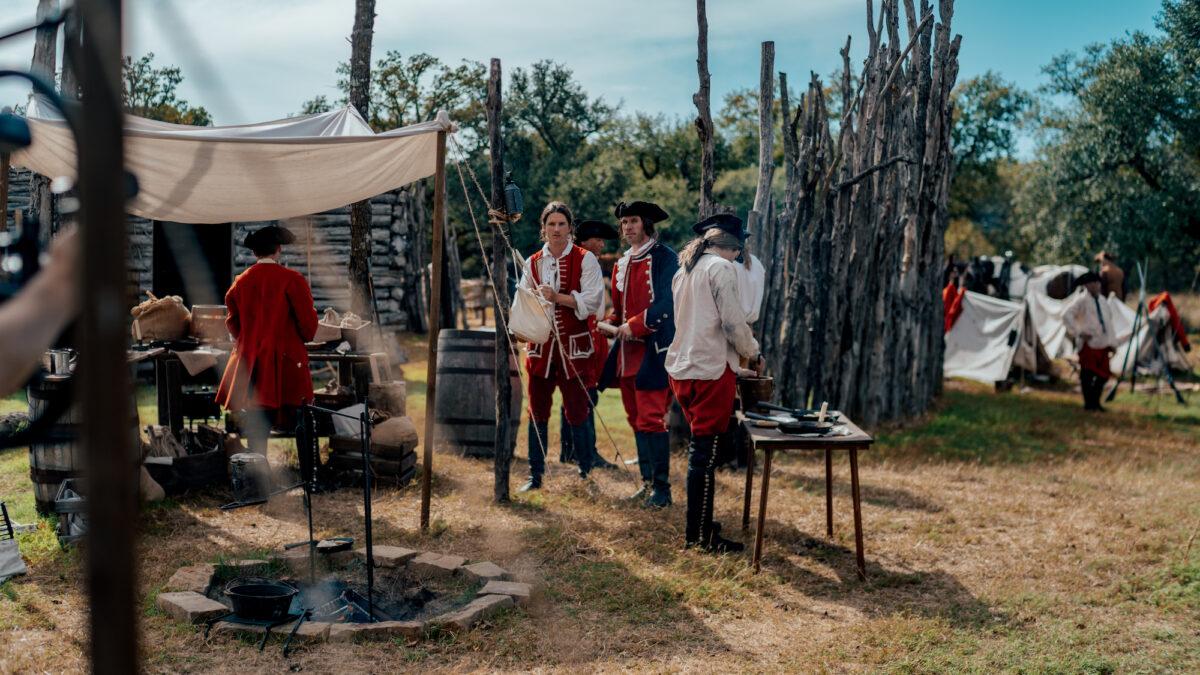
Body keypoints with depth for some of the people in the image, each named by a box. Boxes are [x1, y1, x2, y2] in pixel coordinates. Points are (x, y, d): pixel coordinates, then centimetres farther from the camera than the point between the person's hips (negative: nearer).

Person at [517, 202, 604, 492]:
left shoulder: (585, 259, -2)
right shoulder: (533, 263, 10)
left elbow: (592, 300, -12)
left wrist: (557, 297, -19)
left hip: (573, 346, -3)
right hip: (541, 345, 4)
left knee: (576, 412, 1)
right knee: (537, 412, 6)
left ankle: (585, 472, 18)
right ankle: (535, 475, 15)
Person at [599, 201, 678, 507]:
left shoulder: (664, 257, -6)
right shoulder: (621, 264, 17)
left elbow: (667, 304, -15)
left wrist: (633, 326, -16)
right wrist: (612, 323, 6)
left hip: (653, 351, -8)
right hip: (627, 352, 8)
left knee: (651, 420, -8)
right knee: (636, 420, 11)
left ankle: (662, 488, -1)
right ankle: (648, 482, 21)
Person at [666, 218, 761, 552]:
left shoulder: (684, 270, 16)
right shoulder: (722, 268, -9)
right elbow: (733, 322, -15)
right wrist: (754, 353, 2)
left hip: (681, 367, 8)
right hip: (711, 369, -8)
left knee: (699, 447, 18)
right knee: (705, 451, -3)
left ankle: (699, 524, 26)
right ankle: (699, 534, 2)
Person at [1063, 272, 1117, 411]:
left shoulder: (1103, 301, 18)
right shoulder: (1081, 300, -5)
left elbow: (1109, 321, 23)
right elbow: (1066, 315, -13)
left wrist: (1113, 342, 16)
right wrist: (1079, 332, -17)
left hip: (1103, 344, 7)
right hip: (1089, 344, -7)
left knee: (1103, 375, 5)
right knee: (1087, 374, -2)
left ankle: (1095, 402, 17)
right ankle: (1088, 403, 7)